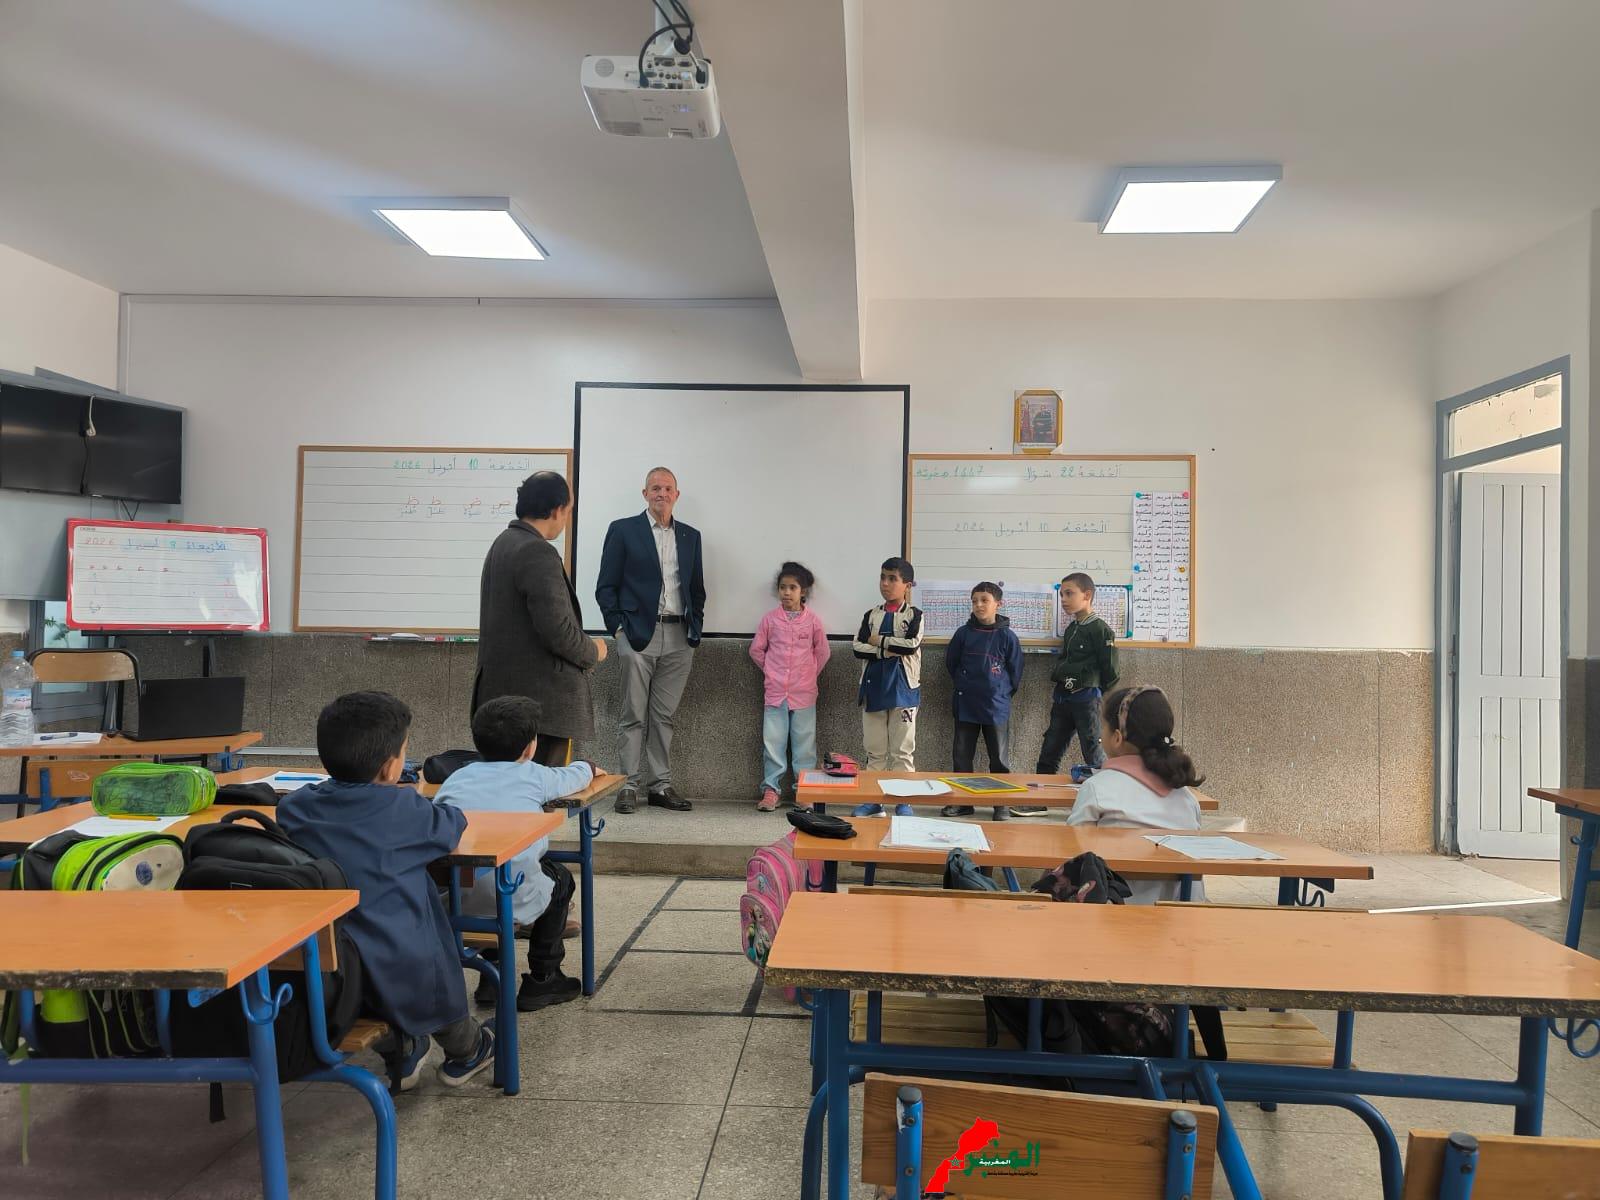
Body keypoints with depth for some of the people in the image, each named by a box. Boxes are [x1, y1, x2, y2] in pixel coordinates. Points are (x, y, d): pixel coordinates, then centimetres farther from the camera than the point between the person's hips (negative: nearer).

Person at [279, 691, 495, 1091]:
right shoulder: (402, 807, -13)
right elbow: (450, 825, 5)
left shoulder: (293, 808, -2)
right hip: (395, 978, -4)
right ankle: (463, 1051, 46)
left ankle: (401, 1056, 45)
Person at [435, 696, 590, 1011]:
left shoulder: (458, 777, 15)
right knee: (560, 878, 29)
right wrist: (589, 767, 50)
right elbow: (576, 776, 26)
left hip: (452, 899, 4)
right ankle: (542, 980, 34)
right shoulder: (534, 776, 9)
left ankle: (493, 977, 40)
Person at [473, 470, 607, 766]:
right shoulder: (539, 554, -18)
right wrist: (593, 651, -3)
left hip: (504, 691, 10)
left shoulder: (502, 543, 12)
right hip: (540, 698, -10)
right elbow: (557, 630, -22)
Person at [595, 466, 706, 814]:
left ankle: (661, 785, 14)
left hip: (678, 638, 4)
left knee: (664, 716, 8)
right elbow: (606, 587, 1)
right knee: (634, 716, 2)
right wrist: (618, 628, -7)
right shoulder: (623, 530, 3)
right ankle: (629, 786, 9)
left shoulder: (690, 536, 14)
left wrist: (695, 628, 8)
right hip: (638, 635, -3)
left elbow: (697, 588, 19)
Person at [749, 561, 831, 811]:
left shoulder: (813, 621, -1)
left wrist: (809, 675, 9)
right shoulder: (770, 619, 0)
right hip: (774, 691, 0)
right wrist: (771, 671, 8)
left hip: (804, 693, 0)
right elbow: (756, 649, 9)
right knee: (772, 741, 2)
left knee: (804, 741, 4)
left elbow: (822, 652, 9)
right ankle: (770, 789, 10)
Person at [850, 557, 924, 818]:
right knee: (875, 748, 10)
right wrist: (887, 651, -14)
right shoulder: (871, 615, 9)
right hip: (874, 686, 3)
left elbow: (912, 644, -17)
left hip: (903, 688, -3)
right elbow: (857, 647, -2)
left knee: (902, 748, 2)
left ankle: (903, 801, 10)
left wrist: (878, 640, -9)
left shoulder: (914, 614, -1)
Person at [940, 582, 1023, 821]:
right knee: (961, 755, 7)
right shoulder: (963, 633, -1)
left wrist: (1002, 693, 5)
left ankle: (1002, 803, 16)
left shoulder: (1007, 636, -5)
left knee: (998, 757, 6)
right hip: (965, 705, 2)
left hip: (996, 707, -2)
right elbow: (951, 663, 10)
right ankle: (962, 801, 18)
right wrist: (963, 686, 10)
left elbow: (1015, 671, 2)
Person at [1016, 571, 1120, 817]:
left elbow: (1110, 672, -10)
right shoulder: (1071, 628, 13)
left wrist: (1094, 694, 0)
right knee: (1049, 752, 11)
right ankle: (1038, 801, 20)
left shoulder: (1100, 630, -11)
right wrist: (1057, 684, 13)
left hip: (1087, 699, -8)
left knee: (1094, 755, -1)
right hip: (1063, 700, 8)